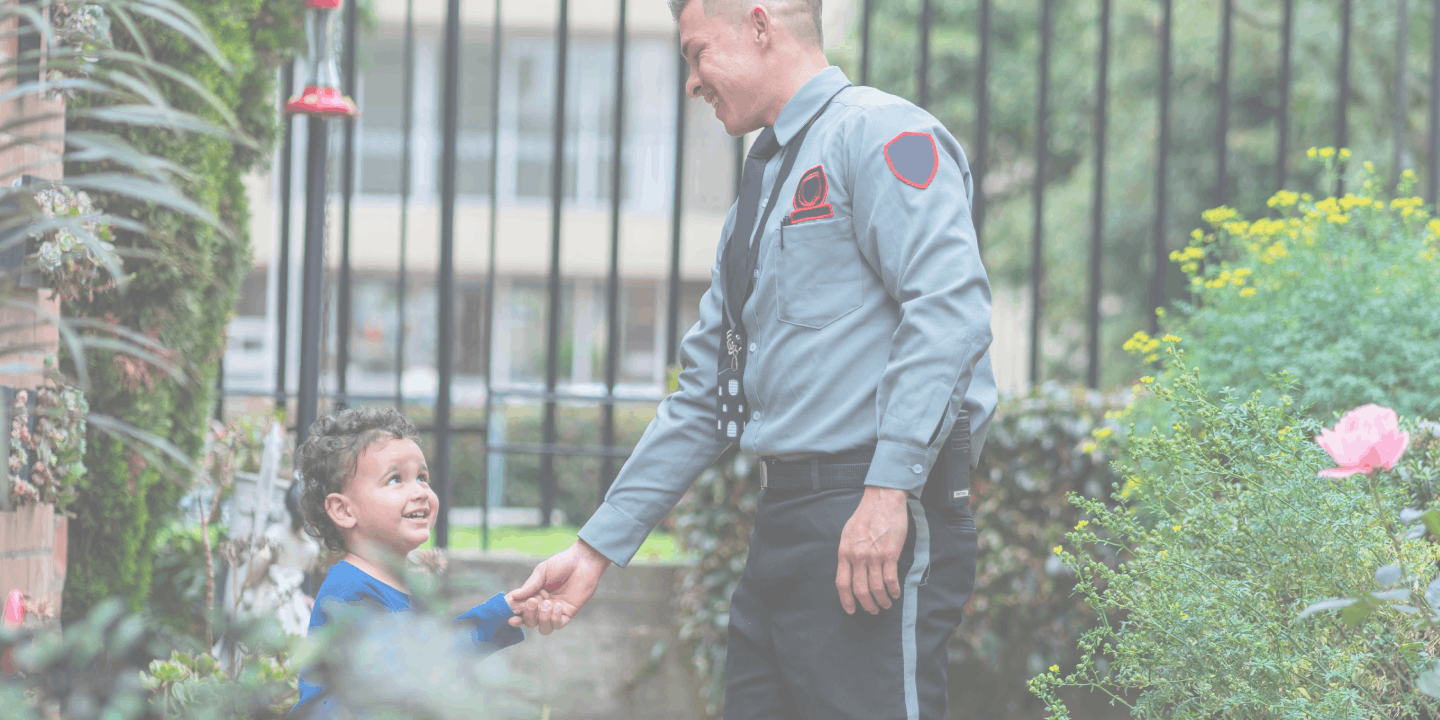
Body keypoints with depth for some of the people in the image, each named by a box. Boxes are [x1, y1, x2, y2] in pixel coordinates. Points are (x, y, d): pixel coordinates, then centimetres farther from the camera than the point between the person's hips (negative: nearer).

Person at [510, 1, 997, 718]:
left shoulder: (877, 132, -5)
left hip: (877, 529, -9)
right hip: (783, 523, 9)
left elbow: (948, 308, -19)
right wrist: (597, 548, 19)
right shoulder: (760, 194, 24)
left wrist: (888, 491, -26)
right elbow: (700, 399, 24)